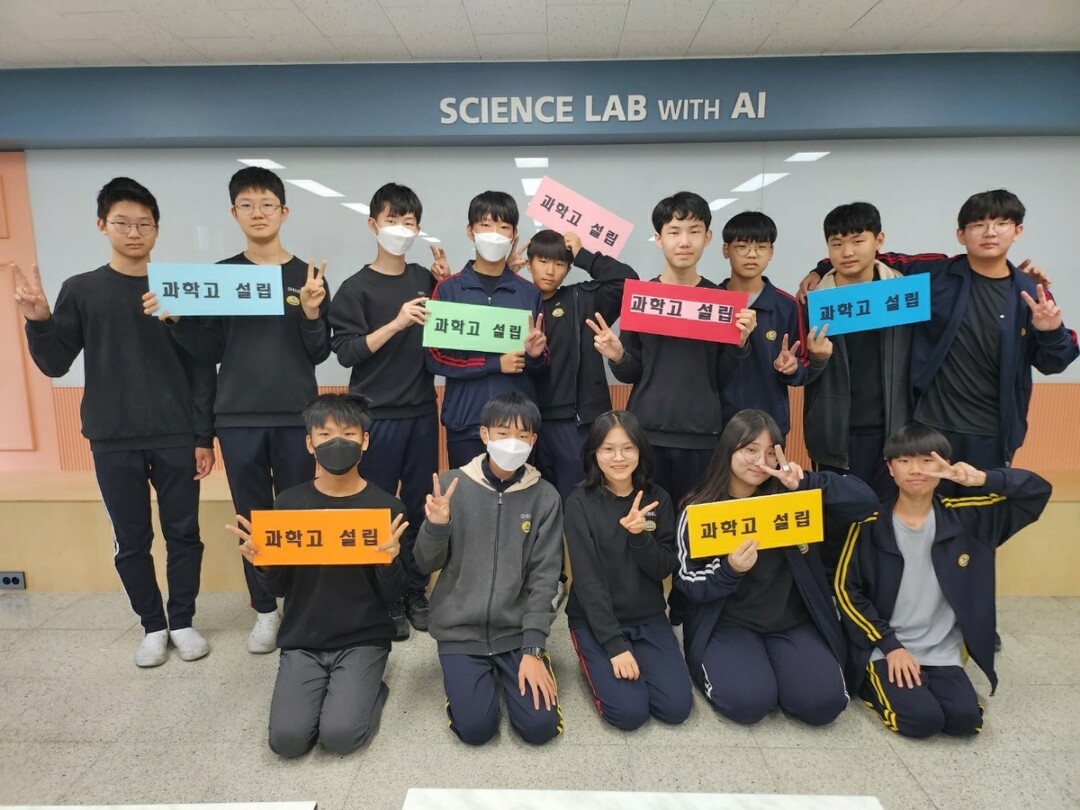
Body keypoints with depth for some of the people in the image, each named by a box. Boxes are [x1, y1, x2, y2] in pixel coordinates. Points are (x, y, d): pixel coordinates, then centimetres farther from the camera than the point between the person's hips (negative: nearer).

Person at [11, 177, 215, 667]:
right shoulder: (81, 290, 4)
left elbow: (202, 368, 1)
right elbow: (55, 365, 3)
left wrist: (204, 435, -3)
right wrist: (37, 321, -16)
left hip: (176, 438, -1)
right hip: (113, 441, 1)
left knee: (184, 534, 6)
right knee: (131, 541, 9)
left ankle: (183, 621, 23)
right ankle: (152, 626, 25)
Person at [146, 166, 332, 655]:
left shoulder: (307, 276, 2)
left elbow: (318, 354, -1)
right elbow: (210, 353, 5)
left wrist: (311, 312, -18)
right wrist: (176, 321, -10)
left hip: (296, 416, -1)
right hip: (237, 418, 2)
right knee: (252, 517, 9)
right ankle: (265, 611, 23)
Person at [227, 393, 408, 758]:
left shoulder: (387, 506, -8)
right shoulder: (289, 503, -2)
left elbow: (392, 597, -5)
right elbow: (280, 588, 6)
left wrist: (390, 561, -26)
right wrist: (261, 564, -15)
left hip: (363, 640, -2)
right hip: (302, 640, 2)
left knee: (340, 736, -19)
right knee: (287, 739, -14)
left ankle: (369, 690, 14)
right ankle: (326, 690, 18)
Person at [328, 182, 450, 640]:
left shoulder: (425, 279, 8)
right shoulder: (356, 288, -4)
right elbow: (346, 352, -12)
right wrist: (396, 323, -21)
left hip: (422, 412, 4)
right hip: (377, 416, -4)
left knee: (420, 508, 10)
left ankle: (416, 593, 24)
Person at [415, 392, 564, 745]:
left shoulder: (545, 497, -6)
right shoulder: (453, 484, -7)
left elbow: (544, 577, -6)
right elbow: (427, 565, -3)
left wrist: (533, 649, -13)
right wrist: (436, 526, -24)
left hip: (518, 630, 1)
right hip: (460, 629, 0)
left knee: (540, 726, -10)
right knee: (476, 728, -12)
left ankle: (504, 671, 21)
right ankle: (467, 673, 20)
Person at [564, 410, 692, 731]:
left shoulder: (657, 499, -2)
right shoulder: (580, 503, -12)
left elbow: (664, 569, -5)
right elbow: (587, 578, -15)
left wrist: (639, 535, -24)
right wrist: (614, 644, -20)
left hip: (649, 619, 3)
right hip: (595, 620, -3)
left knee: (676, 707, -11)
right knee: (629, 711, -17)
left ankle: (624, 664, 16)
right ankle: (599, 662, 12)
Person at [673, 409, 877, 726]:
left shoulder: (792, 498, -2)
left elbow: (865, 501, -11)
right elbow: (689, 585, -8)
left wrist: (806, 483, -25)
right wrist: (730, 570, -28)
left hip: (792, 622, 2)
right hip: (726, 624, -2)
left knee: (822, 701, -19)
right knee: (748, 701, -25)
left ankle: (771, 665, 12)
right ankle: (718, 663, 9)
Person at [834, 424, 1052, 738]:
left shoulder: (965, 517, -2)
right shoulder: (871, 525, -10)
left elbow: (1038, 490, -2)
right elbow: (847, 589, -6)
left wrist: (984, 479, -21)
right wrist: (889, 645, -11)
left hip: (943, 653, 3)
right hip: (886, 650, -2)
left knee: (965, 719, -19)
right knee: (923, 719, -22)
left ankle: (916, 686, 11)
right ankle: (875, 683, 8)